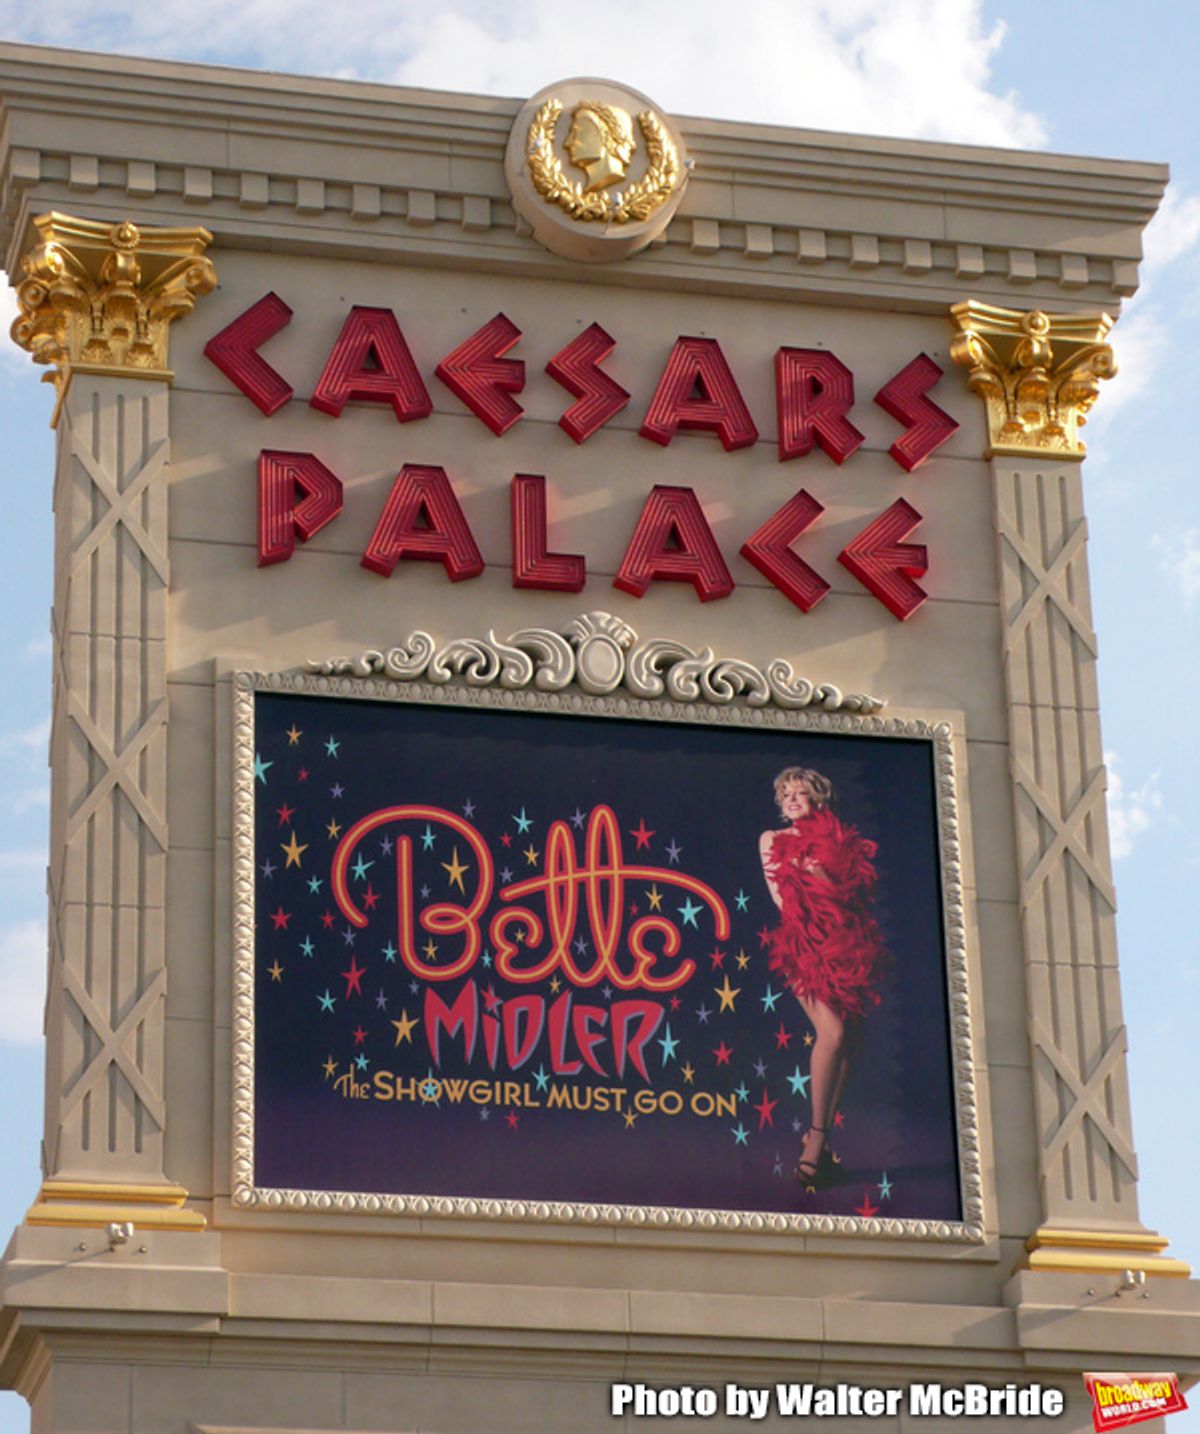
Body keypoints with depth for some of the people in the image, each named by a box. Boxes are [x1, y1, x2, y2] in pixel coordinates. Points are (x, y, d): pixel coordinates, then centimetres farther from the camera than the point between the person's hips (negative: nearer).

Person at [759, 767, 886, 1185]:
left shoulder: (837, 839, 19)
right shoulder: (773, 840, 15)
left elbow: (856, 890, 13)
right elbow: (781, 897, 4)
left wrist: (821, 876, 0)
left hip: (845, 942, 4)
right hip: (805, 943, -3)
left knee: (850, 1037, -2)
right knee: (832, 1033, -20)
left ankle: (820, 1132, 5)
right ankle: (817, 1134, -15)